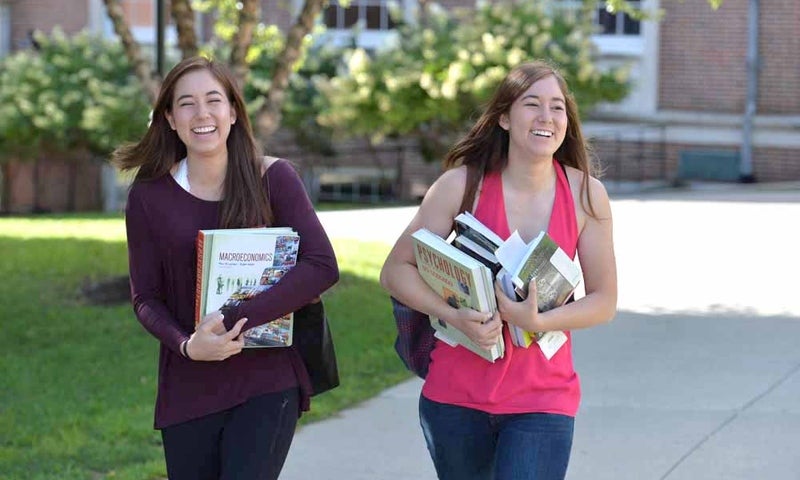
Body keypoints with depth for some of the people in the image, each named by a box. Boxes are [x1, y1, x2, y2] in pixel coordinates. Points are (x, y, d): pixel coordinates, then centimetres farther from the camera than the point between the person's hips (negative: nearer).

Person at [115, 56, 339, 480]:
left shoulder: (272, 179, -2)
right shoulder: (149, 196, 2)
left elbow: (322, 266, -12)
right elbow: (145, 298, 3)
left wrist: (235, 320, -20)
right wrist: (186, 345, -18)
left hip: (267, 384, -2)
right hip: (188, 392, 2)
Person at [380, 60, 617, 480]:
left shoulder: (586, 195, -5)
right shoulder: (463, 184, -7)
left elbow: (604, 301, -1)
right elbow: (396, 271, -5)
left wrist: (537, 321, -19)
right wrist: (454, 316, -22)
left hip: (543, 398, -1)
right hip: (456, 394, 1)